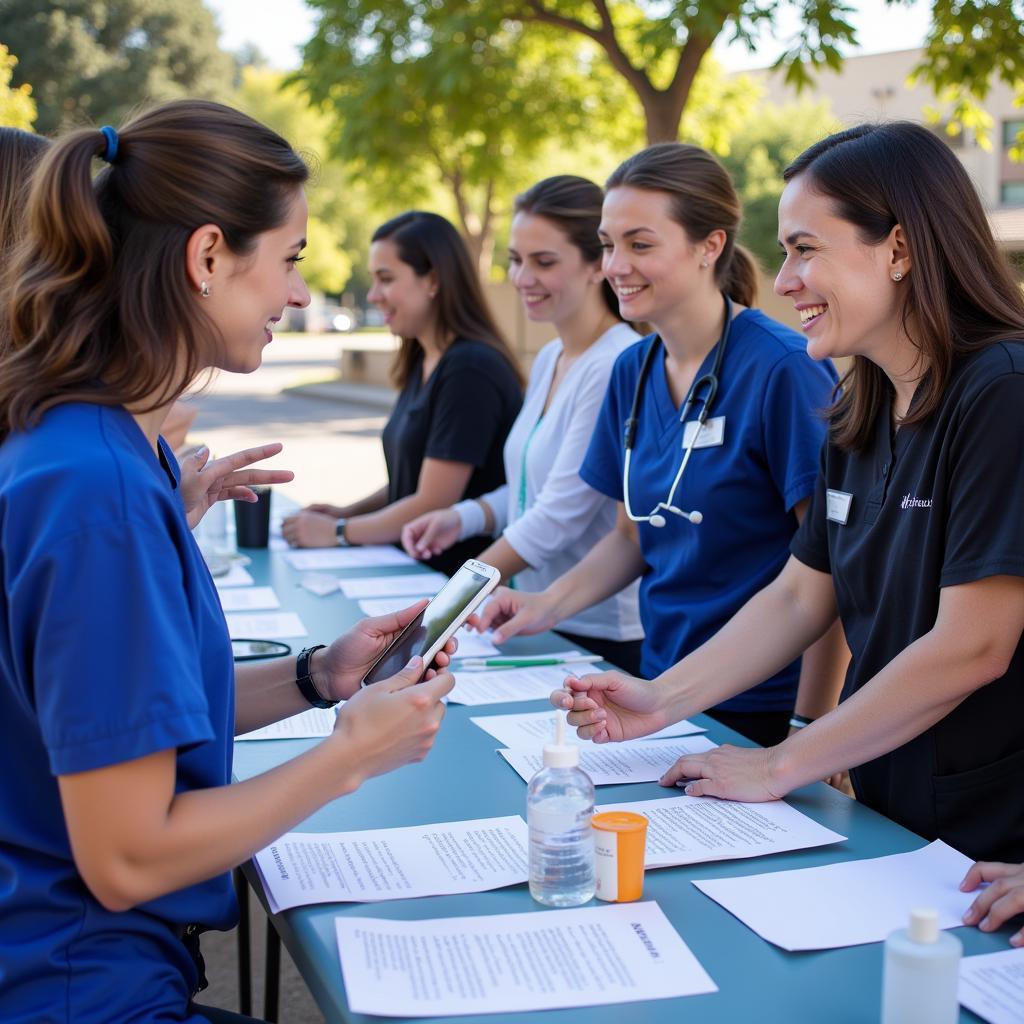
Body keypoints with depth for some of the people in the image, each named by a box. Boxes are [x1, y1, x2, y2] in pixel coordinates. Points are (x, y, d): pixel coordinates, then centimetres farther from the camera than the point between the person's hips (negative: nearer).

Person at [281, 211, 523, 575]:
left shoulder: (469, 369, -18)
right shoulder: (422, 362, 10)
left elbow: (433, 504, -16)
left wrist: (338, 532, -7)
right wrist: (348, 511, 6)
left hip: (460, 579, -8)